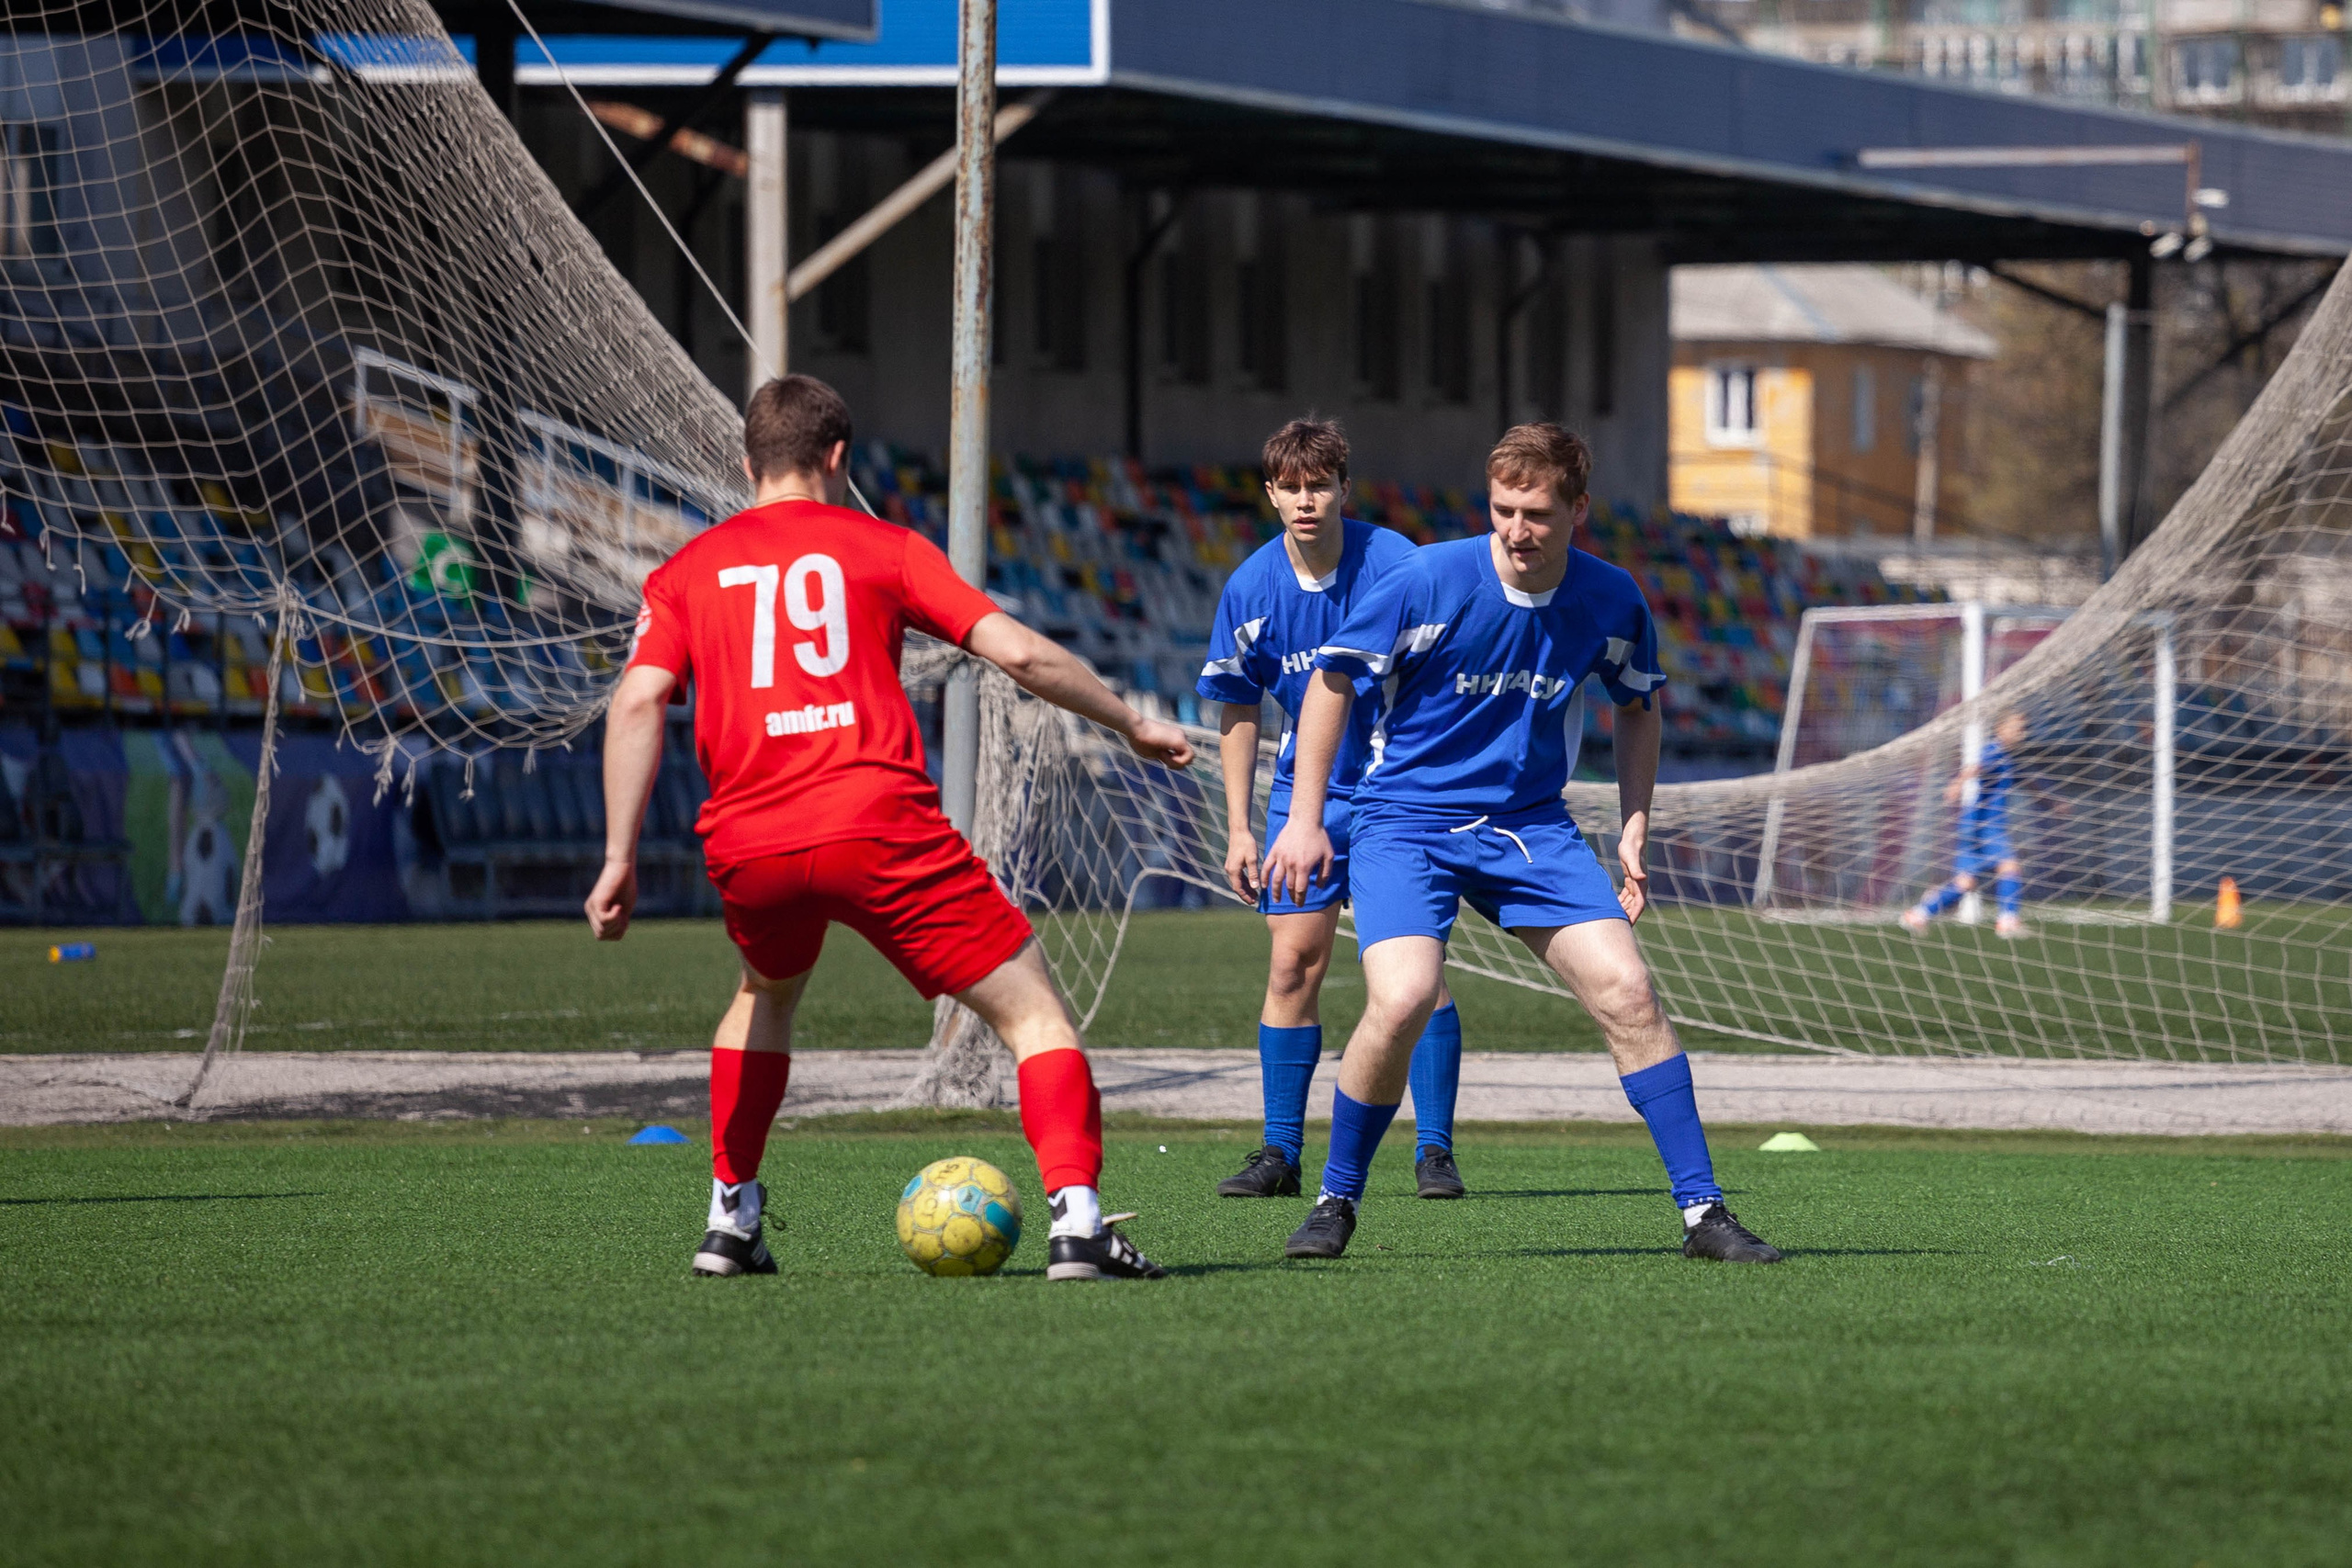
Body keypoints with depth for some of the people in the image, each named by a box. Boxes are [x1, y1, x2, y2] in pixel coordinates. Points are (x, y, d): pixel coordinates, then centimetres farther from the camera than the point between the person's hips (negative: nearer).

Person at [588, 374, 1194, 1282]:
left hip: (745, 845, 4)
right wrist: (1133, 726, 16)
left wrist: (619, 859, -1)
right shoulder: (882, 548, 11)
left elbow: (638, 702, 1)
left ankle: (728, 1221, 30)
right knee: (1032, 1011, 3)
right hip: (878, 827, -4)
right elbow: (1016, 652, 4)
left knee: (767, 993, 35)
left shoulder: (688, 571, 16)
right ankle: (1077, 1223, -15)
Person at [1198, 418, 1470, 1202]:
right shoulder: (1250, 590, -5)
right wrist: (1239, 829, 4)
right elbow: (1239, 712, 7)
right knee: (1293, 963, -1)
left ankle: (1434, 1149, -3)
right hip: (1306, 792, 3)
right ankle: (1281, 1153, 7)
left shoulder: (1394, 566, -15)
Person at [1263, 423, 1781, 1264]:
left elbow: (1639, 705, 15)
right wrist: (1304, 819, -7)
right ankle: (1335, 1203, -3)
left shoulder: (1610, 600, -5)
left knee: (1626, 990, -9)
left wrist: (1635, 827, 8)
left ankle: (1703, 1211, 0)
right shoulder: (1428, 581, -16)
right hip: (1406, 817, -3)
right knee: (1403, 998, -25)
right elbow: (1333, 680, -5)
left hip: (1530, 825, 3)